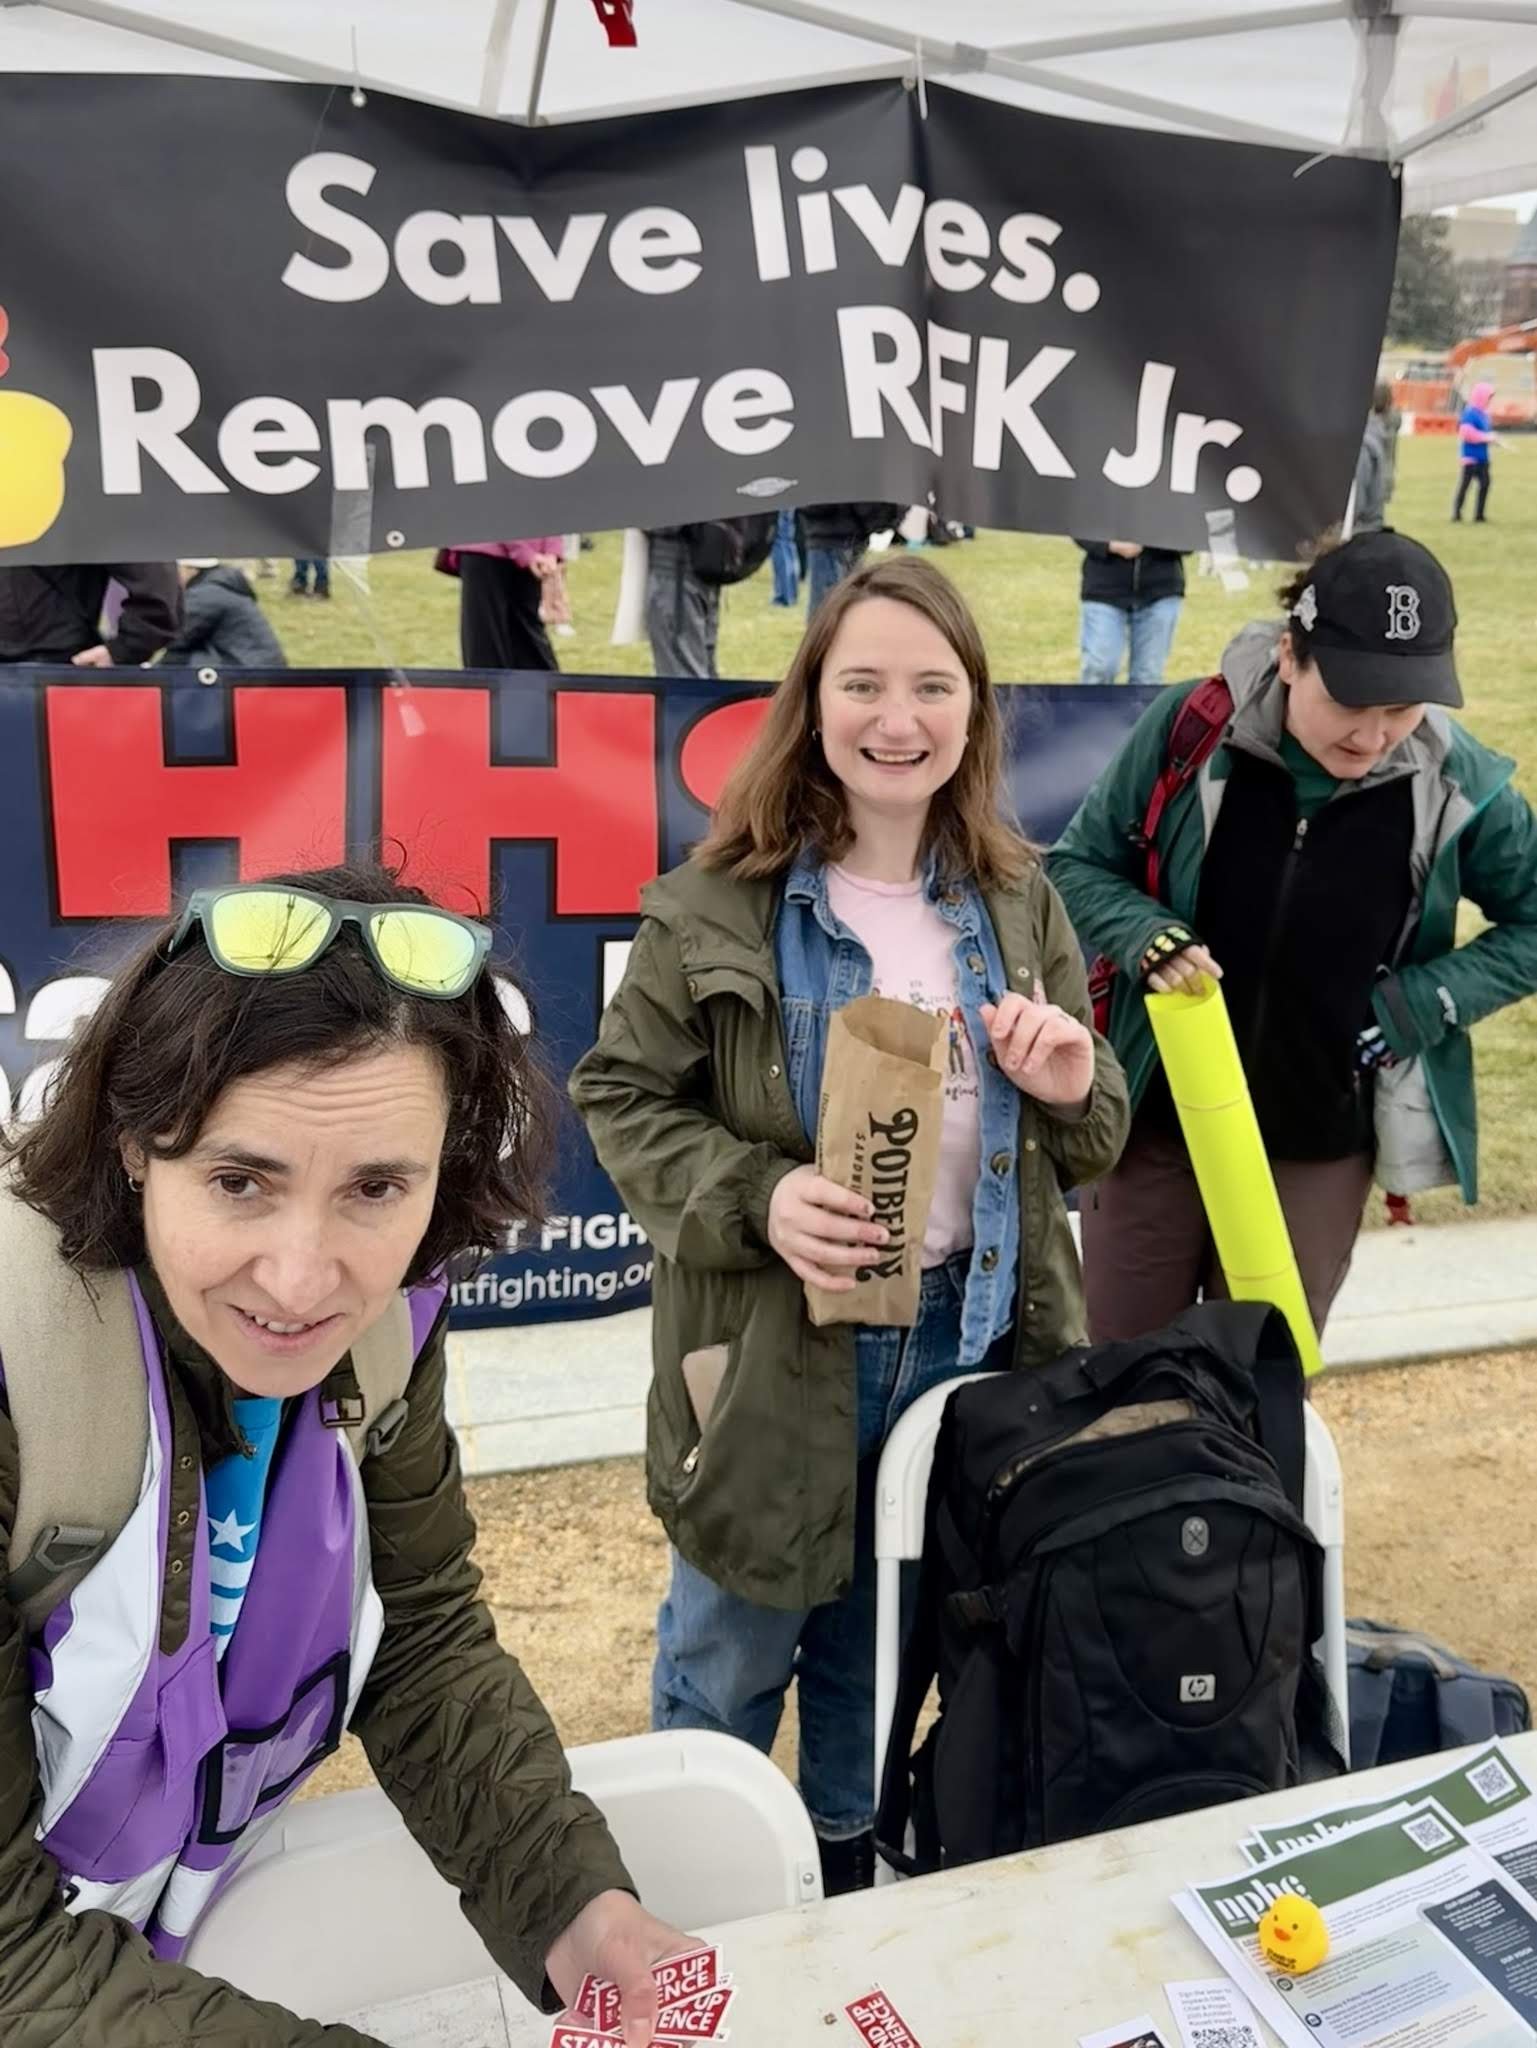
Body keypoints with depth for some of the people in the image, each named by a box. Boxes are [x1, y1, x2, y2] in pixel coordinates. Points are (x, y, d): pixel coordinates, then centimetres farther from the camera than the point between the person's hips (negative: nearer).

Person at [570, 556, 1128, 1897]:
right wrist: (754, 1198, -23)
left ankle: (847, 1867, 49)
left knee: (873, 1646, 24)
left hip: (966, 1337, 4)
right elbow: (621, 1096, -7)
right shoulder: (719, 906, -12)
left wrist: (1072, 1091, -13)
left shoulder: (1017, 903, 3)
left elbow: (1089, 1147, 11)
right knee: (729, 1658, 15)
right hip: (773, 1352, -3)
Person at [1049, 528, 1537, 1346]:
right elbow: (1076, 865, -4)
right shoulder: (1191, 727, -16)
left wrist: (1417, 1007, -12)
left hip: (1322, 1148, 1)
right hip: (1158, 1121, 0)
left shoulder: (1456, 781, -13)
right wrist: (1146, 937, -23)